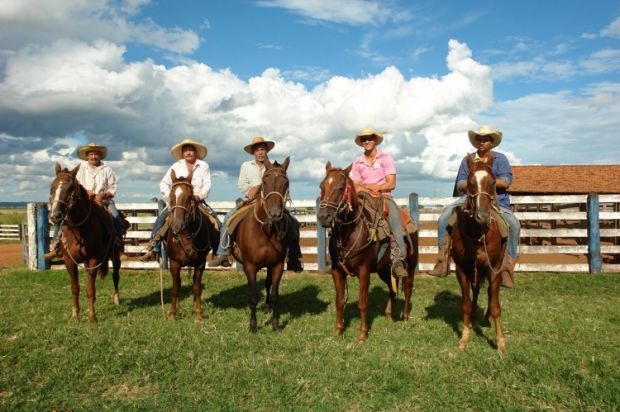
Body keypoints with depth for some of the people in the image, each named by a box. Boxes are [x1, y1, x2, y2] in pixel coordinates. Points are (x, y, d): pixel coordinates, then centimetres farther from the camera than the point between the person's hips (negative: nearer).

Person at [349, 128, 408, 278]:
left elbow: (391, 184, -5)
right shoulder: (357, 162, 11)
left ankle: (398, 259, -38)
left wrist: (368, 186, -11)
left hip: (384, 197, -2)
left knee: (395, 218, -32)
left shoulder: (386, 158, 4)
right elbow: (355, 187, 6)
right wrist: (368, 190, -15)